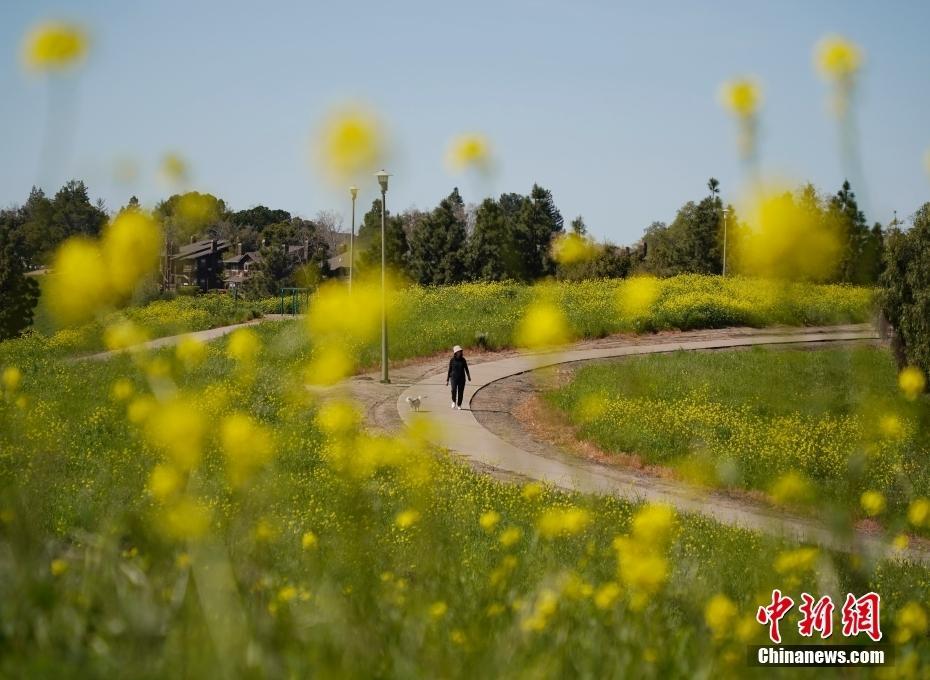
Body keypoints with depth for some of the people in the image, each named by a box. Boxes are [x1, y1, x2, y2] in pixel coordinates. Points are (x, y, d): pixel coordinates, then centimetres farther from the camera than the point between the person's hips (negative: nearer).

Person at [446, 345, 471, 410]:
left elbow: (466, 368, 6)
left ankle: (459, 405, 13)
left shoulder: (463, 360, 3)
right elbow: (449, 370, 6)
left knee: (461, 392, -1)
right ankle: (454, 401, 2)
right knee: (454, 389, -22)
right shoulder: (452, 360, 1)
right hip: (454, 378, -1)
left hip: (461, 378, 1)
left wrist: (469, 376, -9)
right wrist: (447, 380, 5)